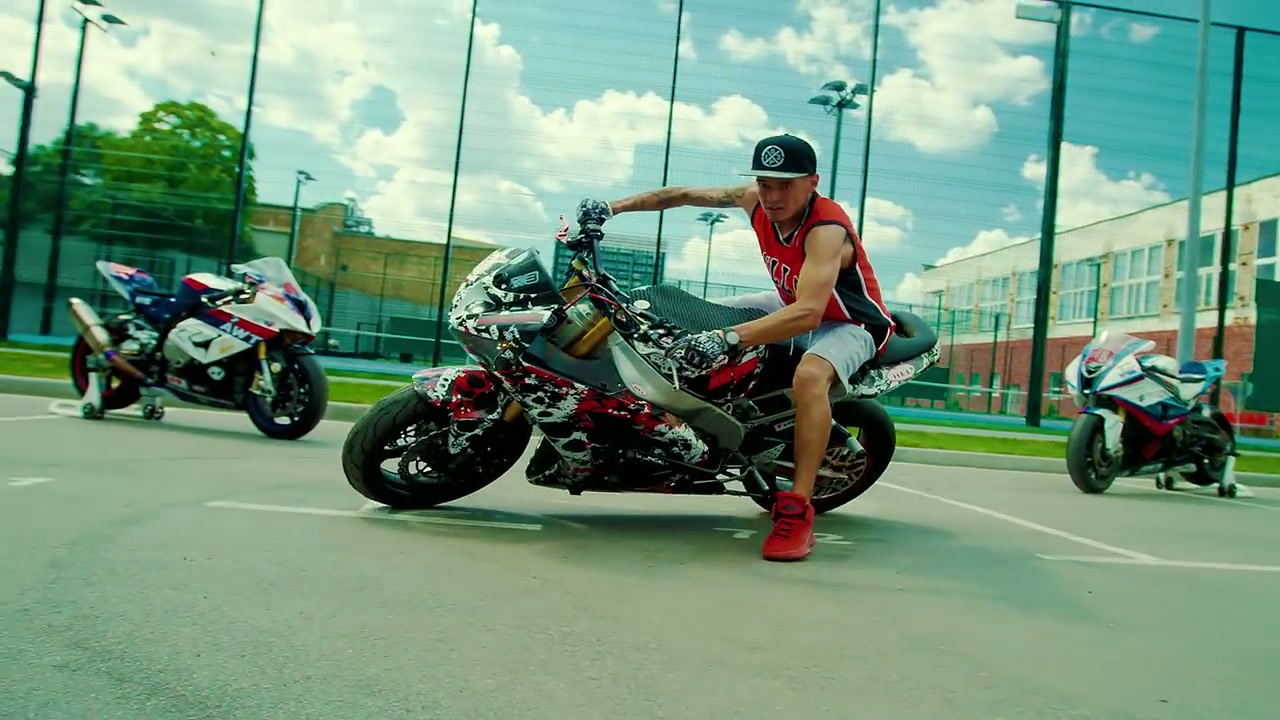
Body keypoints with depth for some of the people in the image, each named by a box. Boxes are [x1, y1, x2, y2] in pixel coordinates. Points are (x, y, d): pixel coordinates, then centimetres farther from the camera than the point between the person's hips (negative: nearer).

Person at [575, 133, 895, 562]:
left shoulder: (827, 229, -34)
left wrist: (728, 339, -58)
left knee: (810, 376, -40)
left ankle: (797, 510, -36)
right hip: (792, 303, 8)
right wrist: (613, 207, -8)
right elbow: (686, 195, -2)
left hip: (851, 324, -8)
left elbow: (808, 313, -48)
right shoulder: (754, 199, -13)